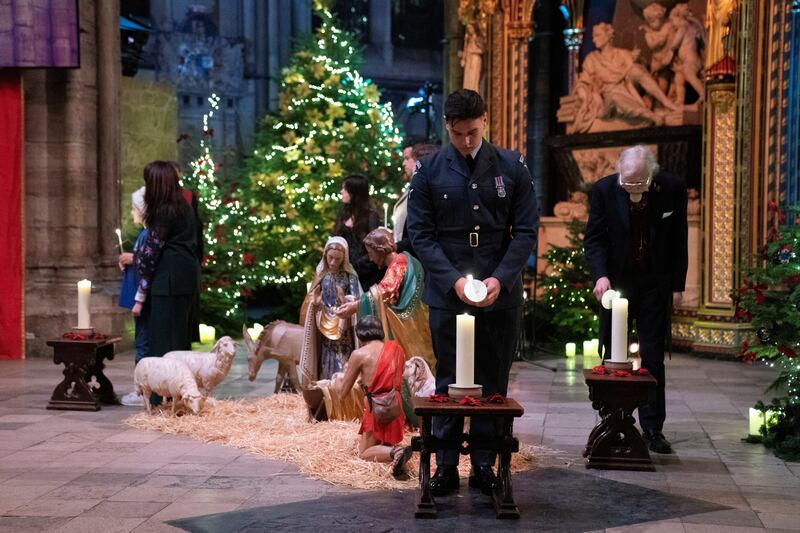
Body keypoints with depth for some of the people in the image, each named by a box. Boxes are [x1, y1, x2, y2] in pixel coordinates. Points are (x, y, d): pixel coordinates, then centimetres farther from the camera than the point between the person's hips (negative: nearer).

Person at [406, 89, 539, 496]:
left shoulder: (512, 167, 3)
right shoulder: (428, 171, 1)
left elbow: (526, 230, 2)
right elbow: (420, 234, -1)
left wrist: (500, 278, -12)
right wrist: (453, 280, -14)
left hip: (500, 293, 1)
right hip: (447, 294, -1)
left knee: (493, 382, 6)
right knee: (448, 382, 4)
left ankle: (485, 464, 15)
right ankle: (446, 465, 12)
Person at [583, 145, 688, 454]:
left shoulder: (673, 189, -8)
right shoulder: (604, 190, -10)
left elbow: (679, 240, 0)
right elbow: (594, 238, -6)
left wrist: (677, 284, 0)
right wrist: (600, 275, -22)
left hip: (655, 284, 0)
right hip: (616, 283, 0)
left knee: (653, 357, 2)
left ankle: (653, 428, 10)